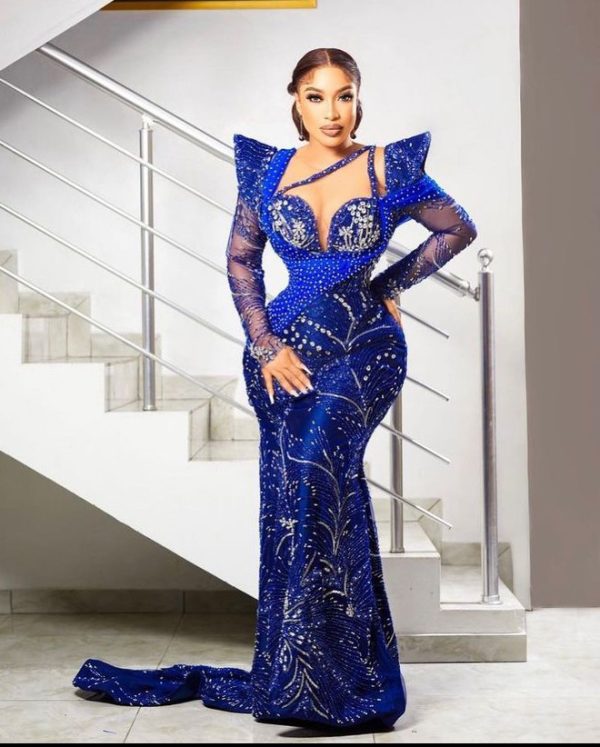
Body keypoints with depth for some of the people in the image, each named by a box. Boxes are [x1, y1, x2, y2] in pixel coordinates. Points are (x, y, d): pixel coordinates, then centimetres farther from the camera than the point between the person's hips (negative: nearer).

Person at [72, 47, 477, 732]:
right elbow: (240, 259, 10)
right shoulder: (267, 170, 5)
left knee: (316, 468, -24)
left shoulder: (390, 168, -1)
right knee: (290, 504, 3)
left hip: (366, 346, -2)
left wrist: (386, 284, 3)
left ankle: (311, 670, -13)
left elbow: (458, 228, 9)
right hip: (286, 348, 3)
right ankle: (293, 676, 18)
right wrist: (266, 345, 0)